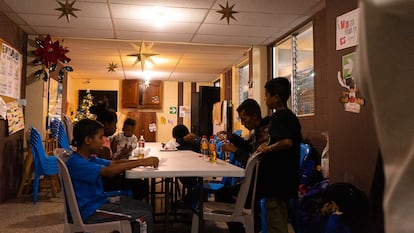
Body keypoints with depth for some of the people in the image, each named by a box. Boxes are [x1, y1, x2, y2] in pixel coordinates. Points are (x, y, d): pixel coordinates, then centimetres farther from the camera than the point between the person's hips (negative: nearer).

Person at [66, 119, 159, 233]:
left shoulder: (90, 158, 9)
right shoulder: (75, 162, -22)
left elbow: (114, 163, 6)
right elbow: (108, 171, -32)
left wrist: (142, 160, -7)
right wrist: (140, 163, -29)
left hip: (101, 200, 10)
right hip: (90, 211, -10)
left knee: (146, 208, 11)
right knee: (144, 216, -16)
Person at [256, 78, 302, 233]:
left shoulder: (277, 117, -17)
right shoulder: (291, 116, 11)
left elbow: (287, 142, -32)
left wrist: (267, 148, -18)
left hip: (276, 178, -9)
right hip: (287, 177, 10)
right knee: (281, 219, 19)